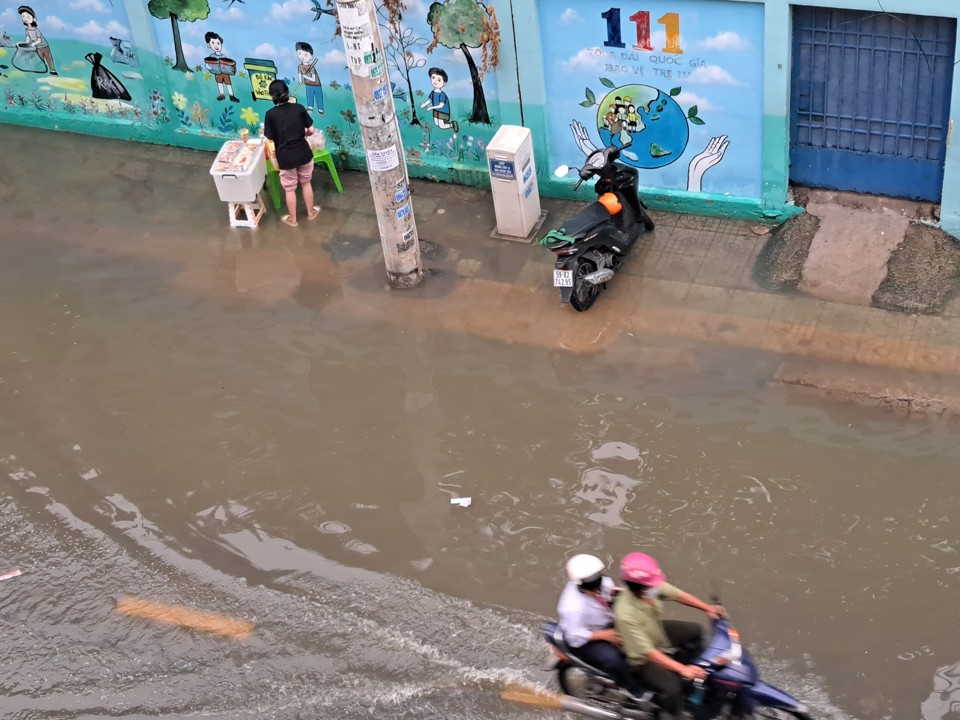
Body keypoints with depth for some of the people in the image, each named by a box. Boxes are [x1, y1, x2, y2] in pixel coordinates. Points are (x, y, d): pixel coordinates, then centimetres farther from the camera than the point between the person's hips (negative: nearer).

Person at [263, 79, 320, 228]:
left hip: (285, 157, -2)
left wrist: (274, 160, 3)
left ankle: (292, 219, 30)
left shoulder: (271, 114, -13)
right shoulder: (299, 108, -8)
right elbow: (311, 130, -2)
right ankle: (311, 212, 38)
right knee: (306, 183, 24)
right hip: (304, 153, 2)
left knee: (289, 189, 15)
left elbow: (269, 140, -9)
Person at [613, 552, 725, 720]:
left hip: (657, 632, 8)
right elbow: (647, 652, -38)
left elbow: (677, 594, -7)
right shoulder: (626, 615, -43)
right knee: (671, 687, -22)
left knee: (695, 631, 13)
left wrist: (707, 608, -14)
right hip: (641, 659, -8)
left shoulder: (651, 587, -24)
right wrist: (683, 669, -40)